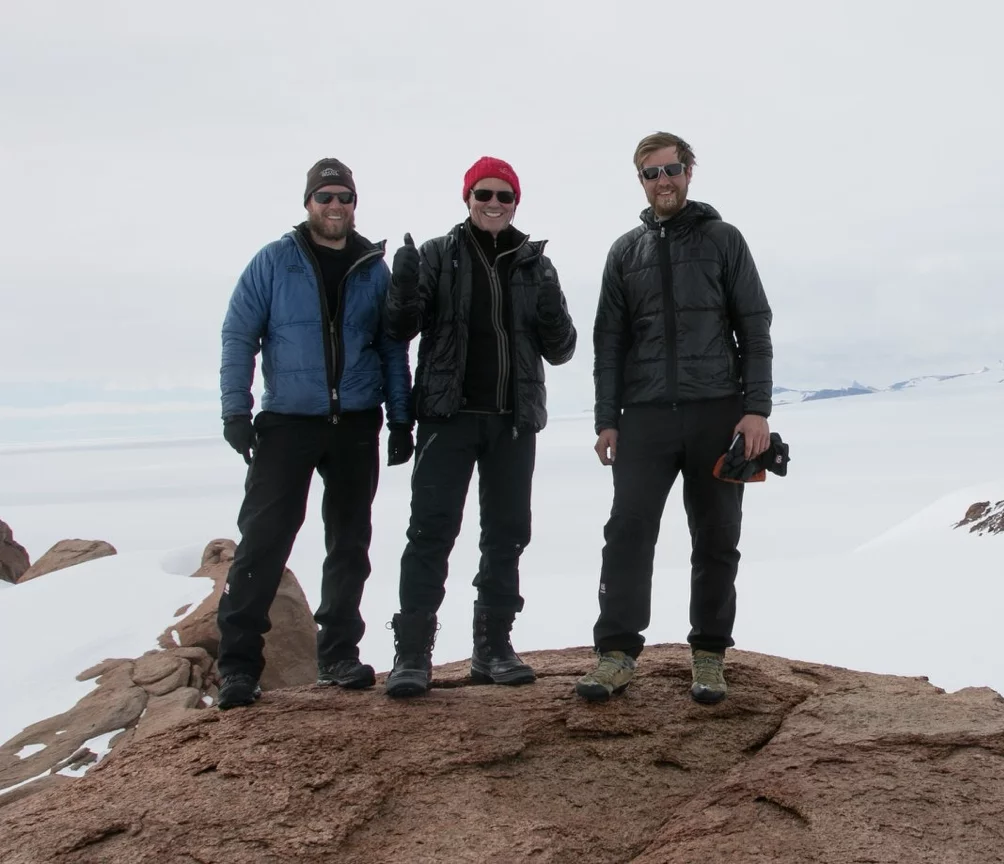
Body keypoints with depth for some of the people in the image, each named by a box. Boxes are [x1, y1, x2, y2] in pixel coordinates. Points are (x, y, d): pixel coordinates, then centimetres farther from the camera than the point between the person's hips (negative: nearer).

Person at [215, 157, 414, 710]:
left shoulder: (374, 268, 8)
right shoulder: (274, 262, 1)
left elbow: (393, 348, 11)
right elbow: (238, 335, -1)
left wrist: (400, 419, 5)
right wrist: (235, 410, -10)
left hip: (357, 425, 3)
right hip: (287, 422, -3)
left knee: (349, 543, 9)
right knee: (263, 540, -7)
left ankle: (338, 653, 20)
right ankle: (238, 663, -1)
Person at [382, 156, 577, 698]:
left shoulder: (535, 265, 10)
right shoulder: (437, 256, 4)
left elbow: (560, 351, 9)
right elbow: (400, 331, 0)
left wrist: (553, 317, -12)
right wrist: (405, 290, -20)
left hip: (514, 420, 3)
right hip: (449, 414, -3)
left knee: (507, 533, 8)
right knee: (432, 530, -8)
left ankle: (493, 647, 18)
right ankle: (412, 652, -5)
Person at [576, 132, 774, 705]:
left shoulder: (722, 239, 7)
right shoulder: (626, 252, 14)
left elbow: (755, 327, 3)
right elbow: (609, 340, 12)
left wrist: (757, 408, -7)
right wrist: (607, 419, 3)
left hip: (717, 413, -1)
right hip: (645, 416, 1)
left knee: (716, 539, 4)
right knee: (629, 532, -7)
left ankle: (710, 656, 13)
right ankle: (617, 654, -2)